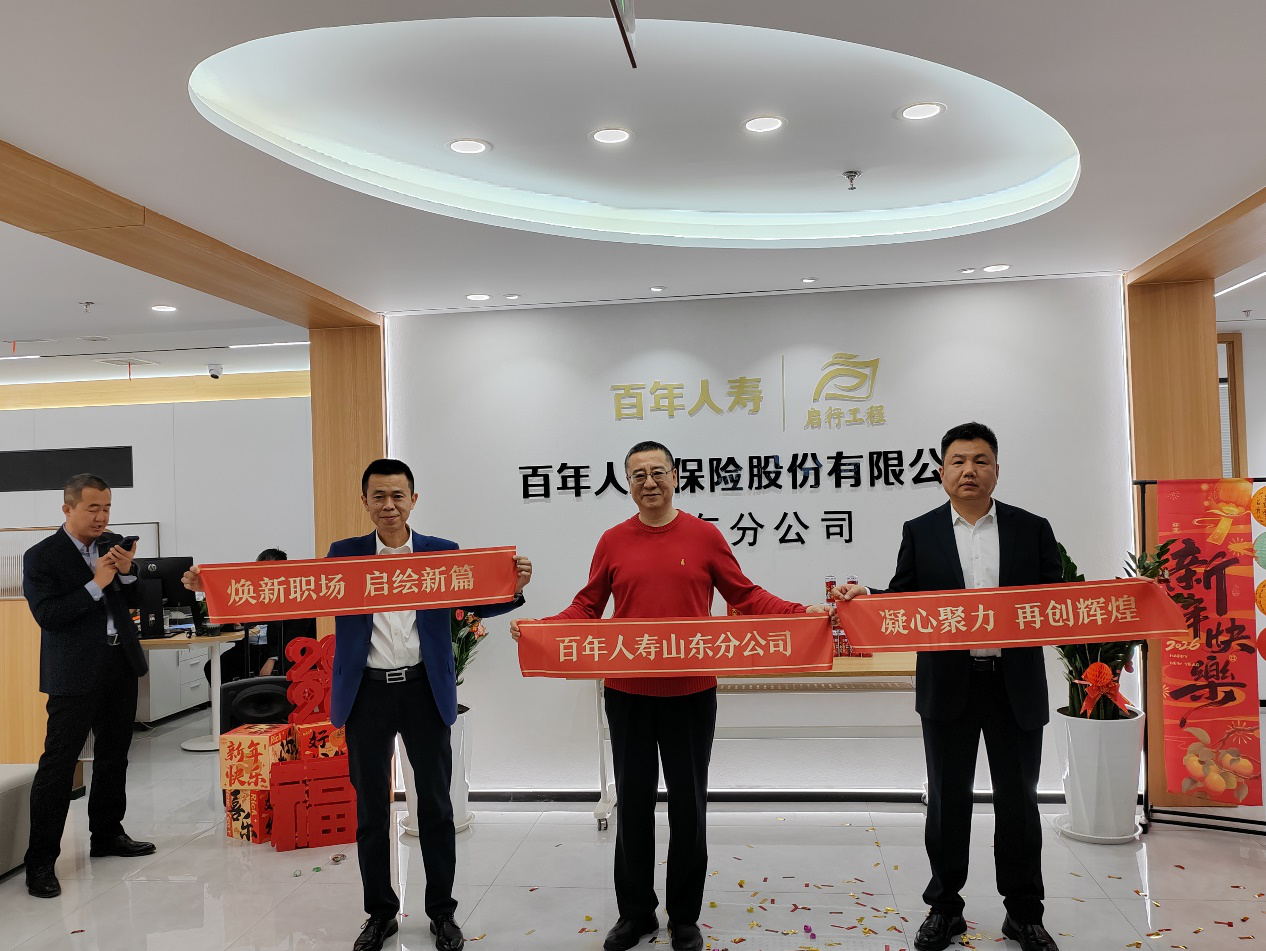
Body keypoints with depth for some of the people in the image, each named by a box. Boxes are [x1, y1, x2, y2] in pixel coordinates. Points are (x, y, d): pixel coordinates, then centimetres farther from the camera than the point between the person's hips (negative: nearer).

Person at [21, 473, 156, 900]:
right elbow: (47, 615, -14)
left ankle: (107, 834, 30)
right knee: (58, 763, -4)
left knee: (114, 756, 16)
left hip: (121, 665, 6)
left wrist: (127, 572, -8)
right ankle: (40, 860, 4)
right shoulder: (41, 557, -6)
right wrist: (96, 585, -19)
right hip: (75, 673, -6)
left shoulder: (115, 544, 8)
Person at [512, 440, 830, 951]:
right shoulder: (613, 541, 2)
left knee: (688, 802, 9)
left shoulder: (705, 535, -1)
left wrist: (801, 612, -9)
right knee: (633, 801, 12)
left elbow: (745, 596, 3)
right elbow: (587, 606, 6)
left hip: (691, 692, -1)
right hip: (627, 693, 1)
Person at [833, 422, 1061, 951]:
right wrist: (862, 599, -16)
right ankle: (944, 908, 26)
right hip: (948, 687, 0)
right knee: (947, 800, 10)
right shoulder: (920, 533, 4)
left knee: (1018, 801, 11)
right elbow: (901, 601, 2)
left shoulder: (1032, 529, 4)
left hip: (1016, 685, 1)